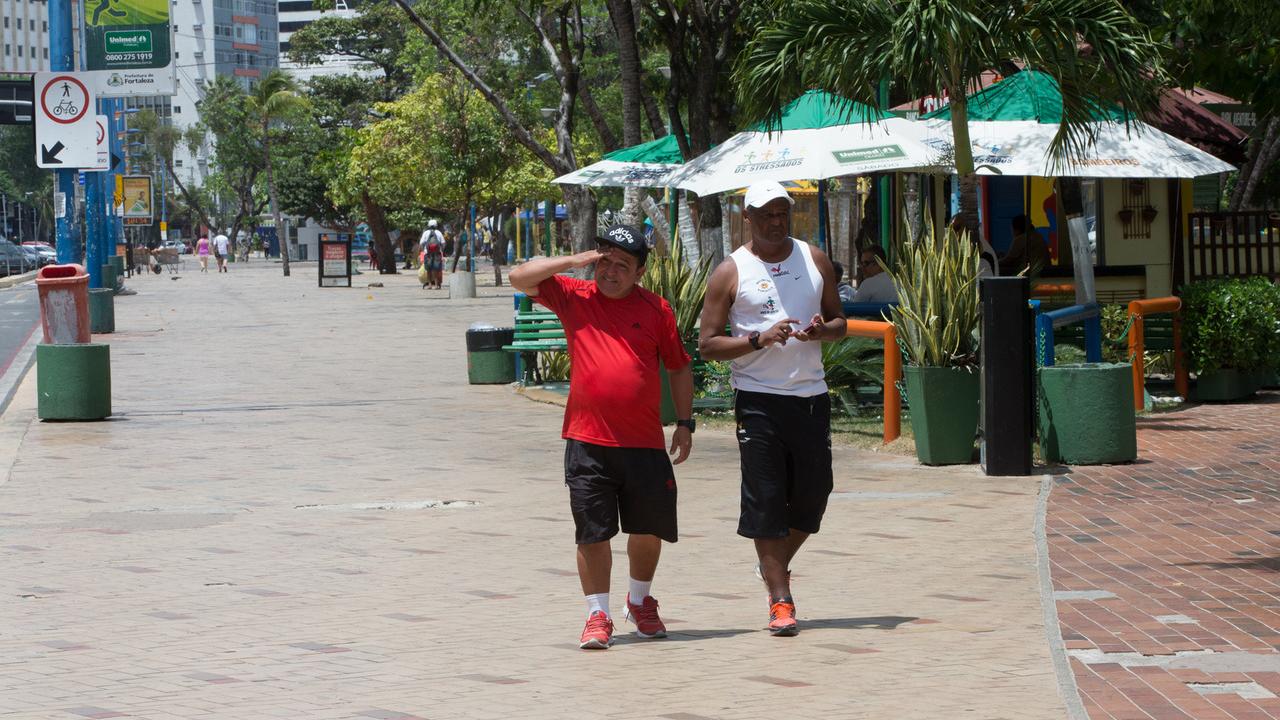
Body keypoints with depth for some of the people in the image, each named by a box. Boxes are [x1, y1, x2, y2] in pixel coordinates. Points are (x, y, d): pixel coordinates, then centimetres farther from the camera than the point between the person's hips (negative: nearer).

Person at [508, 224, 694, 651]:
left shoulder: (655, 309, 5)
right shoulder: (574, 296, 4)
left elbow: (679, 367, 11)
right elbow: (519, 278, -3)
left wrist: (684, 422, 6)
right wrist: (572, 262, -8)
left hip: (644, 442, 1)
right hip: (588, 441, -1)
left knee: (650, 528, 9)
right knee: (592, 531, -1)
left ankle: (640, 601, 32)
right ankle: (598, 615, 8)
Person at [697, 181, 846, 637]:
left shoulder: (815, 260, 10)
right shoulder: (731, 272, -2)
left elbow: (839, 322, 16)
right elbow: (707, 344, -4)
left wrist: (823, 330, -7)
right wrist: (760, 339, -17)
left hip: (811, 397, 4)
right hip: (759, 399, -4)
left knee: (813, 494, 7)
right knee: (765, 499, -5)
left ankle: (774, 567, 33)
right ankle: (780, 601, -1)